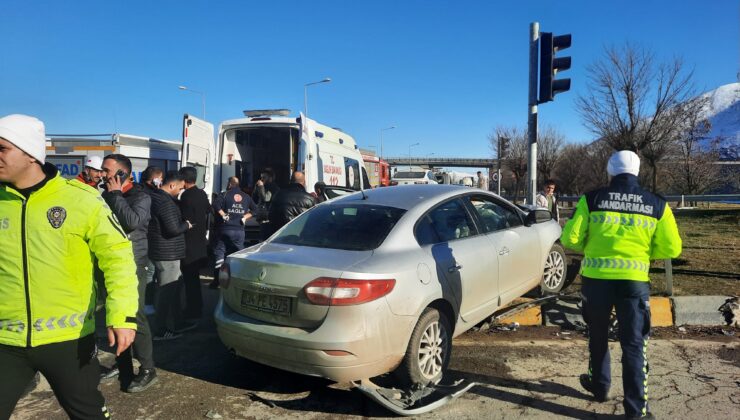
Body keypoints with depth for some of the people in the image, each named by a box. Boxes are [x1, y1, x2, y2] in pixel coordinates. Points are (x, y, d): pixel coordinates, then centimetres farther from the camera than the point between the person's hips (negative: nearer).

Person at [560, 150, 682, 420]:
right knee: (633, 344, 8)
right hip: (634, 281, 0)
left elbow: (569, 238, -5)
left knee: (598, 336, 21)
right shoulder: (657, 205, 2)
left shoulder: (592, 199, -2)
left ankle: (600, 387, 37)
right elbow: (671, 248, 2)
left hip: (596, 279, 0)